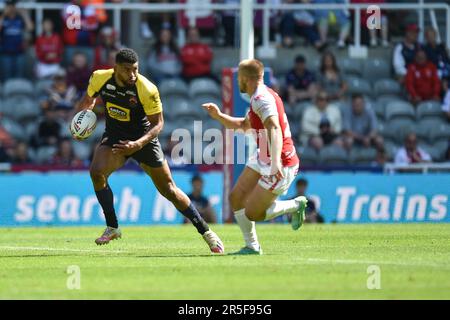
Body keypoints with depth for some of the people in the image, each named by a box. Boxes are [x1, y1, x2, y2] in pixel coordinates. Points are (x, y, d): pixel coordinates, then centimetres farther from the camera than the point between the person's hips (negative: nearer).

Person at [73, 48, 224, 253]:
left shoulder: (147, 90, -26)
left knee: (169, 190, 1)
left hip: (143, 138, -3)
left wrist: (138, 144, -33)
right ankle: (112, 228, -9)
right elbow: (89, 99, 8)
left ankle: (205, 231, 17)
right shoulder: (100, 78, -15)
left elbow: (158, 123, -19)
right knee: (96, 171, -25)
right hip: (114, 136, 3)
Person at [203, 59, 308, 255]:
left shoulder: (262, 99, -22)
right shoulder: (258, 98, 11)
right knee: (236, 199, 7)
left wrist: (276, 163, -50)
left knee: (252, 214, -5)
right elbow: (243, 125, 28)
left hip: (281, 167, -10)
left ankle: (296, 205, 11)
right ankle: (252, 246, 15)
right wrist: (219, 116, 14)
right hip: (262, 160, 10)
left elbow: (274, 129, -38)